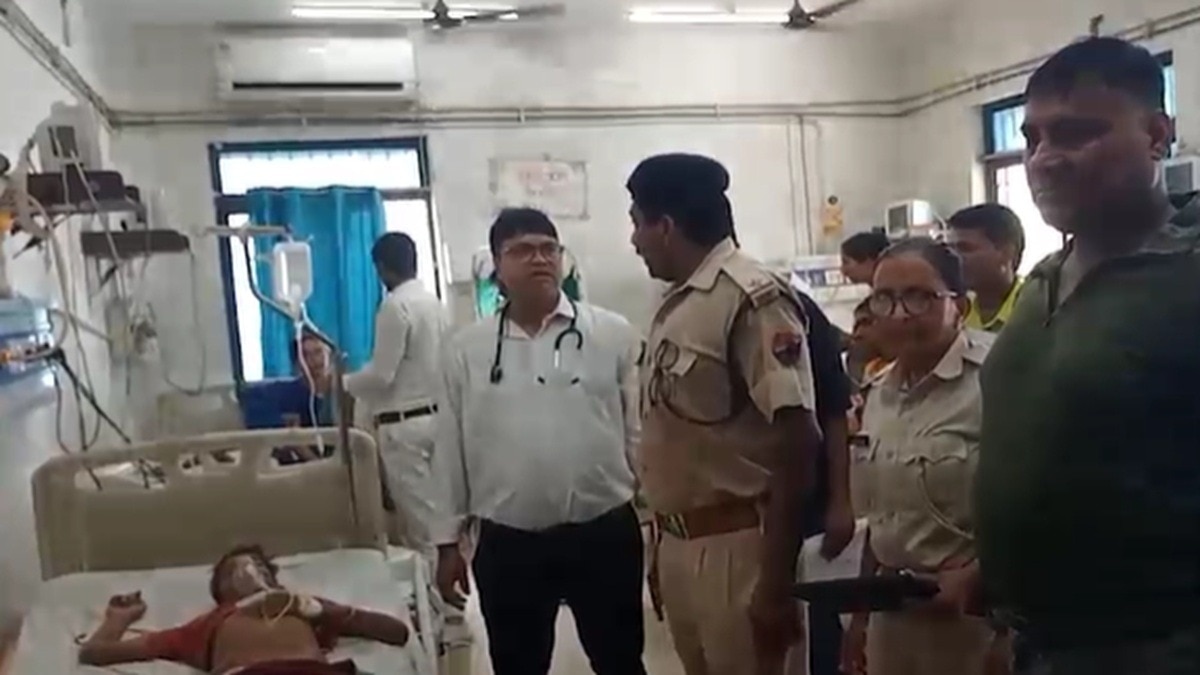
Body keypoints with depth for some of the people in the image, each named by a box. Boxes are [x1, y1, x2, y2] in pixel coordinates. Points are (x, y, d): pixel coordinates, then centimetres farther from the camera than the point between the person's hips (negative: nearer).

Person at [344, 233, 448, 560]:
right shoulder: (434, 302, 10)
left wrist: (342, 384, 2)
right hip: (436, 415, 8)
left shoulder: (395, 306, -14)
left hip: (404, 424, -8)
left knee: (420, 519, -2)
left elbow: (381, 374, -16)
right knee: (436, 512, 13)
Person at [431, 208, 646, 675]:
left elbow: (641, 431, 0)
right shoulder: (466, 350, 2)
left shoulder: (613, 334, -2)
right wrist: (448, 541, 6)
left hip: (605, 533, -1)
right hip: (508, 544, 1)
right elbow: (451, 451, 5)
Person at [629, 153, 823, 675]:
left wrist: (776, 581, -21)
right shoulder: (675, 305, 9)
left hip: (736, 544, -8)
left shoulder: (752, 298, -16)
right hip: (680, 543, 8)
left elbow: (798, 442, -21)